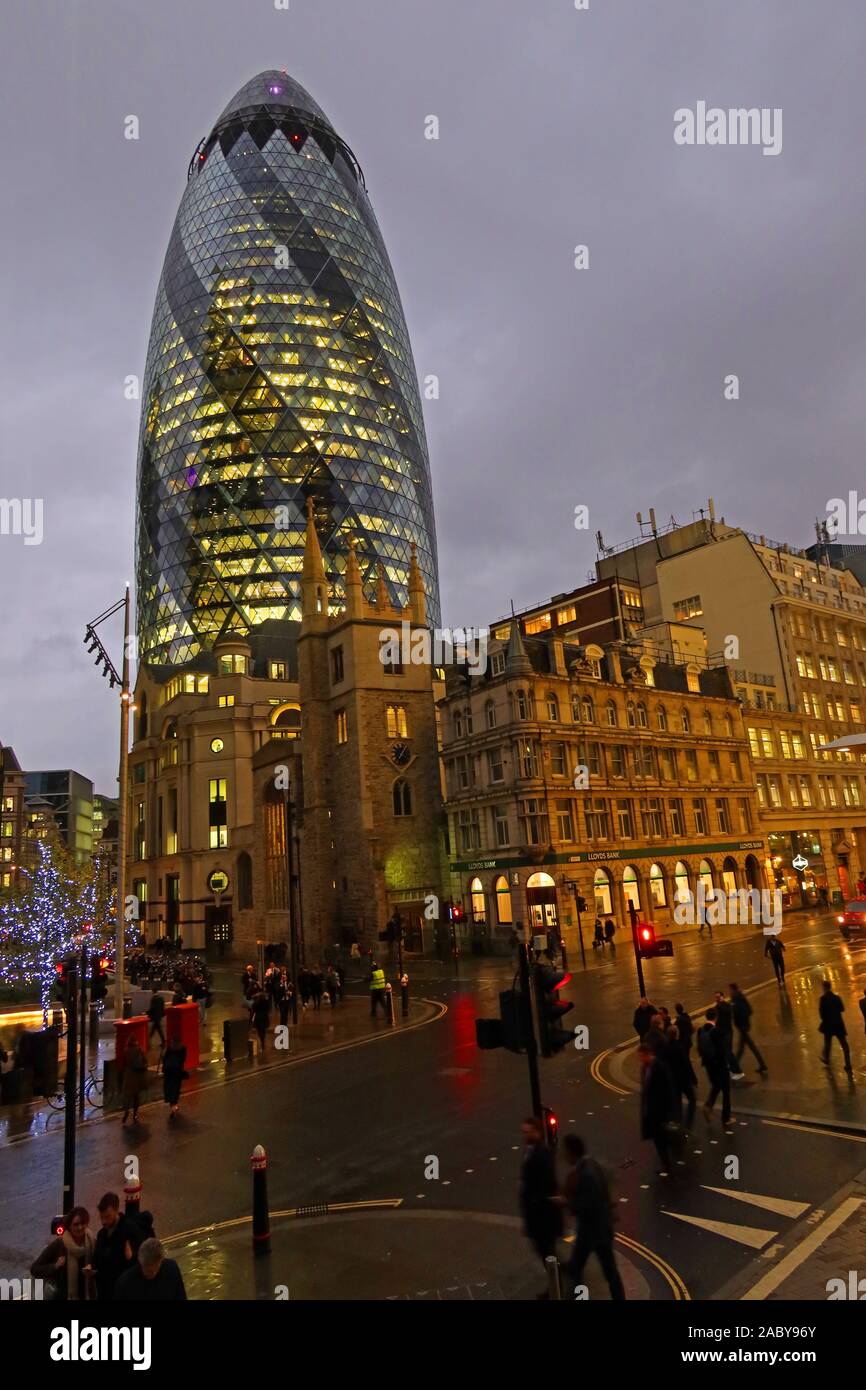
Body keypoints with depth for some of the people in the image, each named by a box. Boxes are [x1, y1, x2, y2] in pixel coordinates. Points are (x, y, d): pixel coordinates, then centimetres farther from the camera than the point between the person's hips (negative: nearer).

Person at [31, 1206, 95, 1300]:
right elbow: (34, 1269, -6)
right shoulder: (58, 1244, -11)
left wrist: (93, 1271, -16)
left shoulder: (92, 1243, -5)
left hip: (87, 1296, 2)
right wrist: (55, 1266, -20)